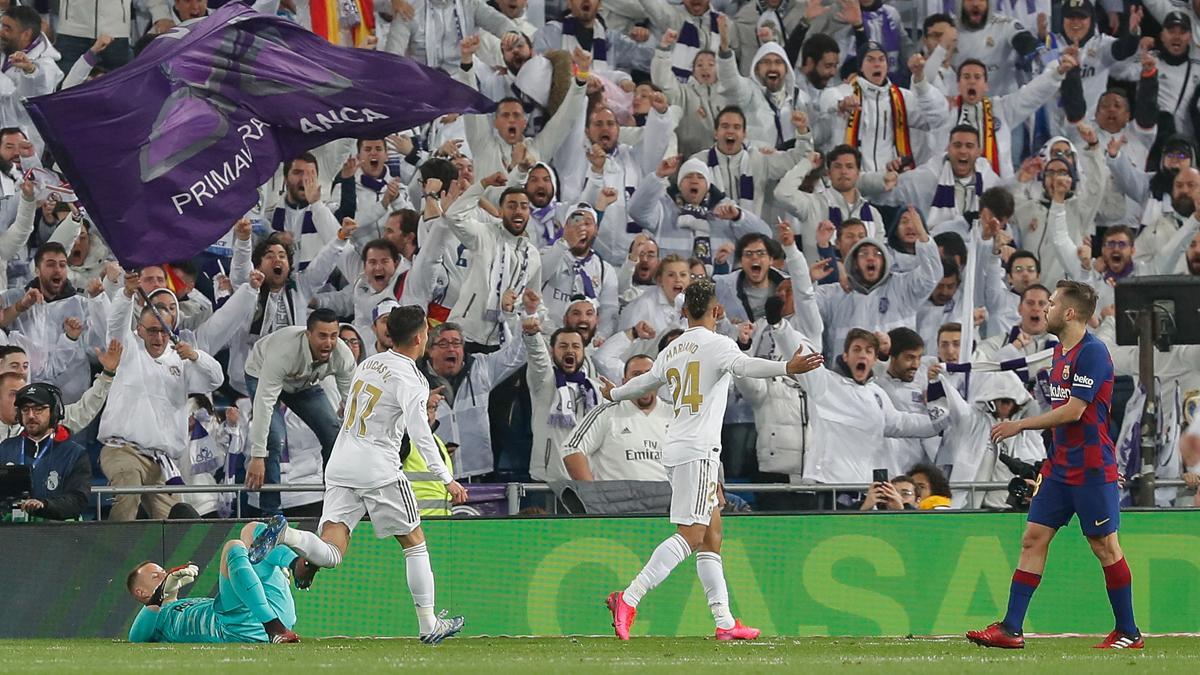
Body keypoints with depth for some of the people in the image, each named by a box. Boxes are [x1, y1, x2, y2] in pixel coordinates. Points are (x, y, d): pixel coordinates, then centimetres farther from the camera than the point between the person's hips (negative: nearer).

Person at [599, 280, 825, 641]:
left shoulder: (672, 350, 16)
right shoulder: (717, 344, -5)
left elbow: (646, 381, 33)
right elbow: (744, 365, -26)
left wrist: (615, 394, 55)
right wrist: (786, 367, -42)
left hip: (676, 449, 9)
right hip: (698, 451, -9)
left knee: (712, 536, 9)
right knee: (691, 535, -13)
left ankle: (725, 622, 6)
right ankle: (629, 599, -23)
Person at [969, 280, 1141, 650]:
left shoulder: (1092, 352, -15)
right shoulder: (1060, 352, 14)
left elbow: (1073, 411, -19)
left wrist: (1020, 425, -13)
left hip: (1092, 469, -9)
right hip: (1060, 466, 9)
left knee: (1105, 546, -2)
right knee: (1033, 538, 3)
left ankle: (1128, 633, 8)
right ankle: (1011, 629, 2)